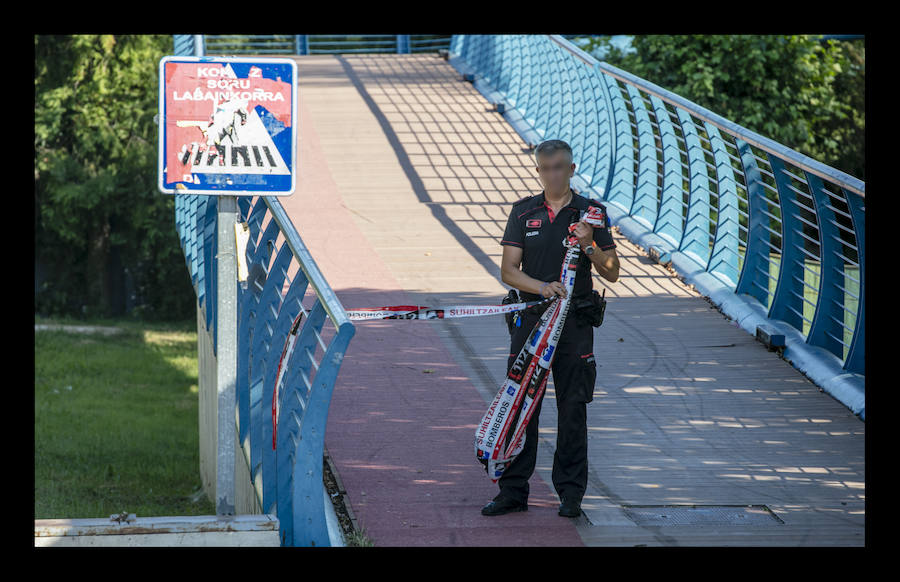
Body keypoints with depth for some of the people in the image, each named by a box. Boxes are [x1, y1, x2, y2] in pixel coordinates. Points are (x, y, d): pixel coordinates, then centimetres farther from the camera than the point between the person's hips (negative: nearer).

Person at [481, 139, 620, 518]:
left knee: (573, 409, 0)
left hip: (575, 323, -1)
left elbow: (612, 273, 3)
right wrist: (542, 287, -18)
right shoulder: (523, 212, 7)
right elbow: (509, 270, 0)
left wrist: (589, 246, -14)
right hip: (531, 317, 1)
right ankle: (513, 490, 9)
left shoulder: (591, 213, 4)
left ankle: (570, 492, 8)